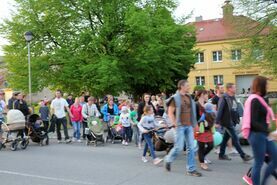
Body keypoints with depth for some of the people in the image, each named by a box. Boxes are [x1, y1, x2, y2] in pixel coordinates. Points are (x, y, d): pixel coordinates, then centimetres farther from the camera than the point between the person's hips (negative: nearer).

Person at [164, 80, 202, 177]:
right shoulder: (175, 98, -7)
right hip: (180, 126, -6)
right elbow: (170, 113, -8)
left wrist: (194, 123, 13)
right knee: (179, 147, -5)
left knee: (191, 148, 3)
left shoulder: (189, 97, 13)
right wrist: (175, 124, -15)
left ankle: (191, 169, 9)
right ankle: (168, 160, 22)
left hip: (189, 126, 6)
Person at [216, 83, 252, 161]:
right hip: (227, 122, -8)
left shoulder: (233, 98, 11)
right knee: (235, 139, -4)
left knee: (225, 138, 15)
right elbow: (219, 110, -16)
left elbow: (235, 110, 16)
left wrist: (237, 119, 12)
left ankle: (221, 155, 24)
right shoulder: (224, 98, -15)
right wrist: (217, 122, -18)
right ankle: (243, 156, 2)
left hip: (232, 122, 8)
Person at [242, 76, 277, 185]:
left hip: (263, 135, 9)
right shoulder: (255, 100, -17)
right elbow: (254, 122, -22)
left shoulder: (259, 99, 12)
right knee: (258, 164, 0)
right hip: (257, 135, -9)